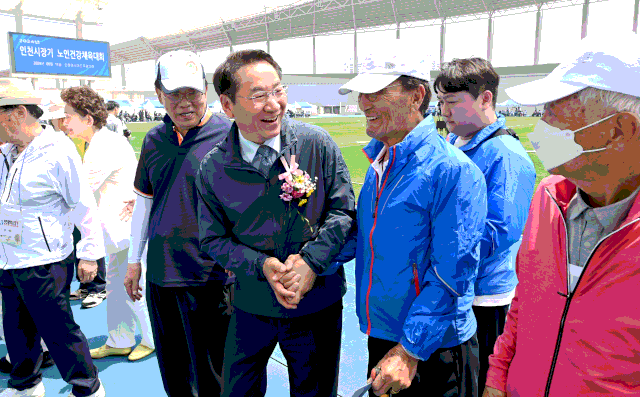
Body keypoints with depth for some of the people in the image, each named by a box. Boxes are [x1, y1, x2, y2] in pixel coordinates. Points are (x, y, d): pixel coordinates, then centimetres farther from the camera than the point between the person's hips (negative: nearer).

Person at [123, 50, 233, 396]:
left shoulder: (228, 136, -10)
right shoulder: (154, 140, 7)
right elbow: (144, 202, 15)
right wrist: (134, 260, 17)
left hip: (209, 276, -5)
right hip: (159, 275, 6)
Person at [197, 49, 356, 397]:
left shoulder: (317, 144, -11)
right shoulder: (213, 168, -8)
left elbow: (344, 211, -6)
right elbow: (213, 239, -1)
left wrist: (311, 261, -20)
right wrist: (261, 266, -18)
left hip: (317, 305, 0)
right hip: (250, 307, 1)